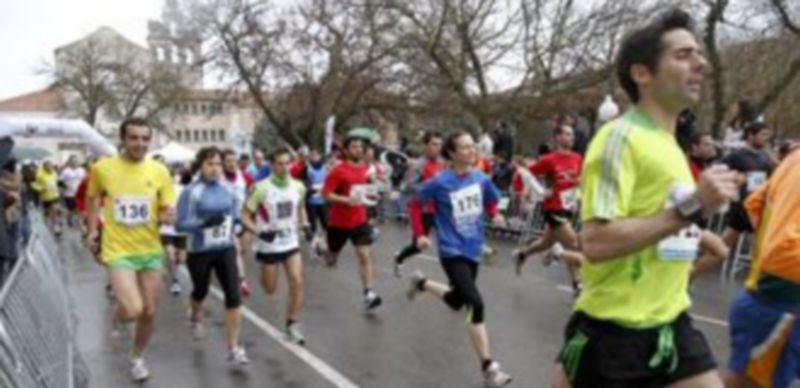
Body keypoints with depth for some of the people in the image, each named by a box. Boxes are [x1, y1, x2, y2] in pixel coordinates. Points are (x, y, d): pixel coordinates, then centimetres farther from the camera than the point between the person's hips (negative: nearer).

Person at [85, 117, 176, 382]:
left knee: (149, 312, 11)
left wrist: (167, 217, -23)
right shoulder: (102, 168, -7)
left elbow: (168, 211, 0)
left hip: (151, 250, 3)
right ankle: (119, 316, 21)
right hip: (118, 251, -3)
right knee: (132, 309, -18)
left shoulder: (159, 171, -5)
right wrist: (91, 230, 9)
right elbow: (93, 198, 13)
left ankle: (137, 358, 38)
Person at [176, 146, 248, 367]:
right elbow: (180, 225, -18)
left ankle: (234, 348, -1)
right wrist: (204, 222, -30)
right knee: (201, 291, 20)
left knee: (233, 296, -9)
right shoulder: (191, 192, -14)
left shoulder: (228, 190, -1)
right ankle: (196, 317, 57)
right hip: (199, 252, -2)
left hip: (226, 250, 3)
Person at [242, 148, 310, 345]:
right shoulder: (261, 188, -17)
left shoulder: (298, 187, -3)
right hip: (269, 245, -3)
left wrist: (305, 225, 3)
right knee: (270, 289, 10)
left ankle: (292, 324, 5)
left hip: (291, 243, 3)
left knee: (297, 282, -11)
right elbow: (245, 216, -13)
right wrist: (259, 232, -28)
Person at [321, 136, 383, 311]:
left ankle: (369, 295, -9)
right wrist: (348, 200, -29)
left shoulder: (366, 169, 3)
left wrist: (372, 195, 0)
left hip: (359, 220, 3)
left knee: (365, 255, -9)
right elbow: (326, 194, -17)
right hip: (338, 222, -3)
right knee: (332, 258, 16)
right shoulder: (338, 171, -15)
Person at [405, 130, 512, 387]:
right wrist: (420, 235, -9)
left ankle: (421, 283, 50)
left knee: (456, 301, 21)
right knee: (476, 305, -18)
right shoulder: (440, 182, -14)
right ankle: (489, 367, -7)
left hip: (473, 249, 6)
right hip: (452, 251, -6)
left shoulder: (482, 179, -3)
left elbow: (491, 202, 15)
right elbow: (416, 205, -2)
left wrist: (495, 215, -6)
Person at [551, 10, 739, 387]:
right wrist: (691, 208, -26)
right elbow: (596, 242, -27)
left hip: (671, 325, 8)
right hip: (614, 331, -8)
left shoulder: (669, 143, 11)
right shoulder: (621, 137, -17)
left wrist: (691, 232, 12)